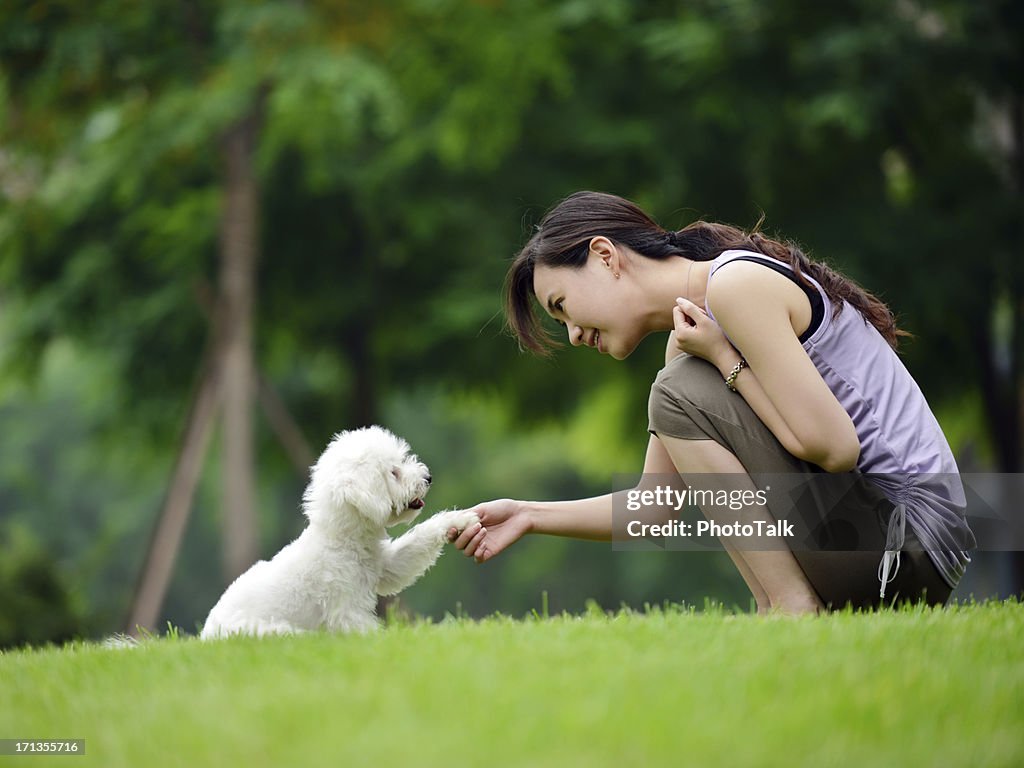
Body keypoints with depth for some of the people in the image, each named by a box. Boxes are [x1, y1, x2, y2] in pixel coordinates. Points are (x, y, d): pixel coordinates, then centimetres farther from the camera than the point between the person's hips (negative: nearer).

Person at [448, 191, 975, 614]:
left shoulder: (737, 284, -16)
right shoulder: (685, 340, 14)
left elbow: (832, 446, -22)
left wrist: (723, 357, -12)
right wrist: (530, 516, 11)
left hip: (911, 533, -10)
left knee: (682, 391, -14)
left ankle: (793, 611, -13)